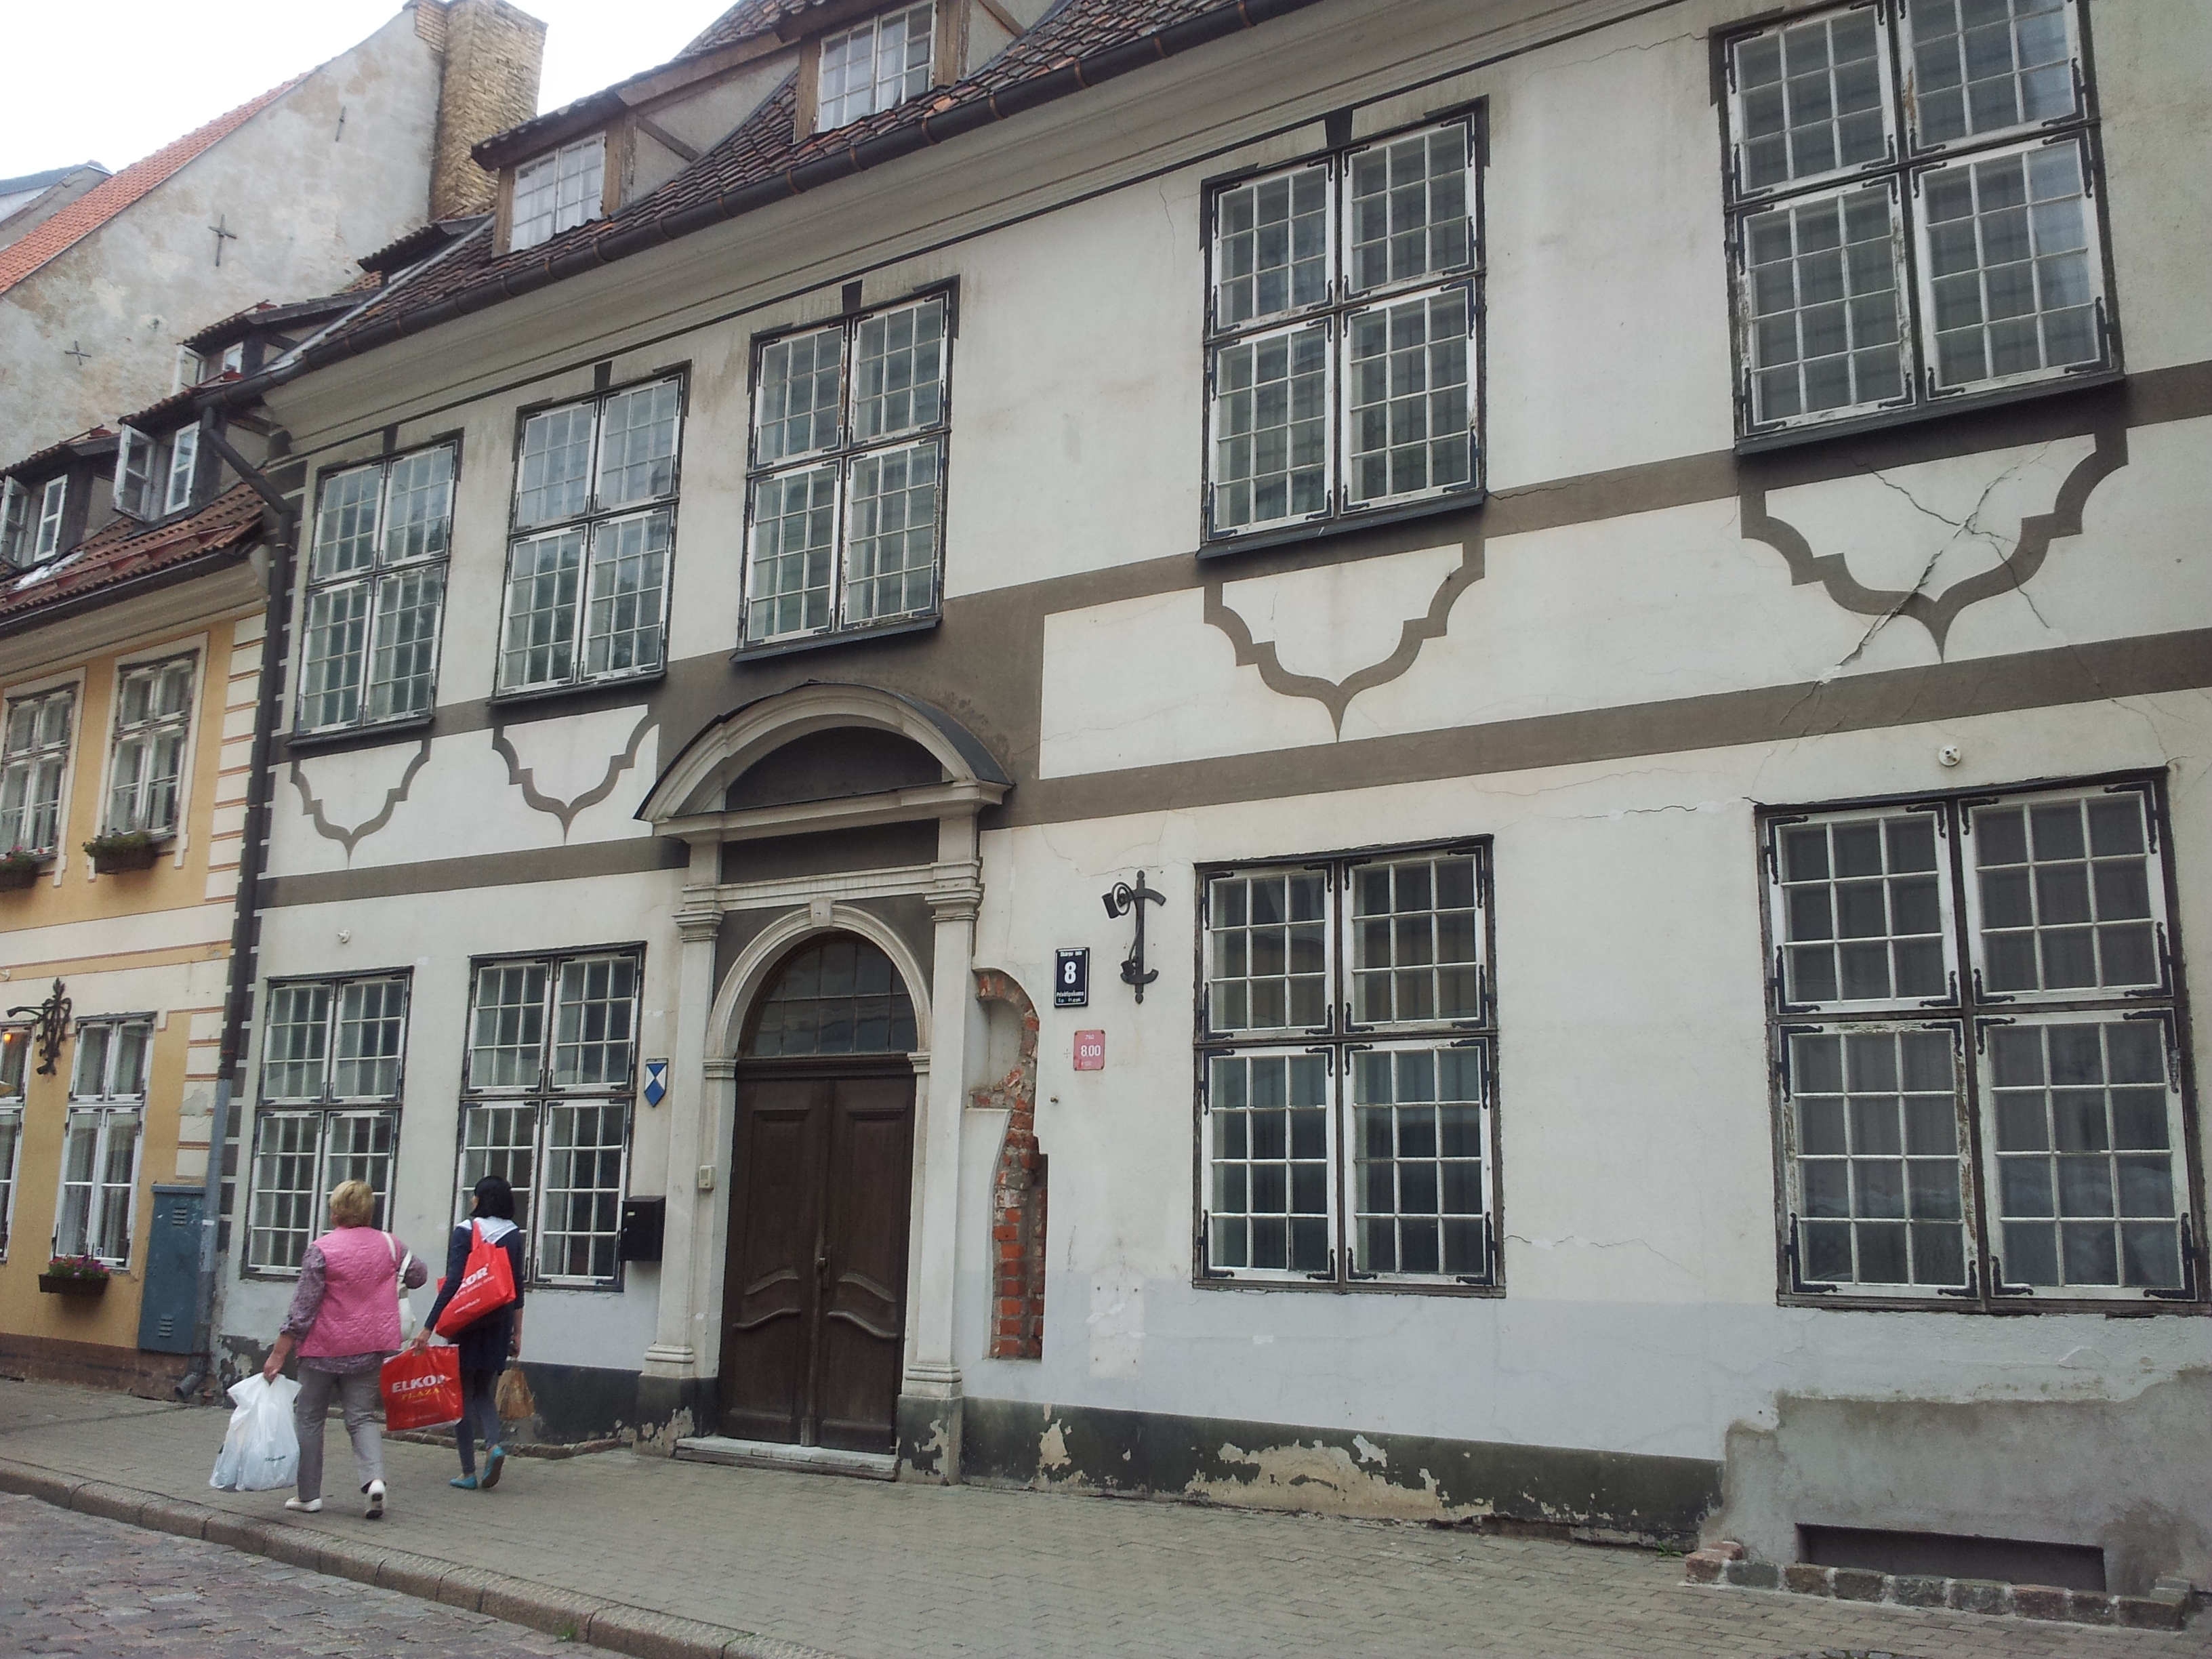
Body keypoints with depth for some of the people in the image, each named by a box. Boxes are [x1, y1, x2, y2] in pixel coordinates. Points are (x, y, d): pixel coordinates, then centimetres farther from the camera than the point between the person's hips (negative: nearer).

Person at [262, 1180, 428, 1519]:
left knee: (309, 1417, 13)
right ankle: (374, 1478, -14)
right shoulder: (388, 1244, 0)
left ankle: (309, 1494, 17)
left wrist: (278, 1355, -7)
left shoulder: (321, 1250, -12)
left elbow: (302, 1310, -12)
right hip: (369, 1350, 3)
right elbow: (419, 1275, 14)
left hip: (324, 1350, -3)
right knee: (362, 1417, 9)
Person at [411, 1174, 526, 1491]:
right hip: (499, 1324, 4)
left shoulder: (465, 1232, -8)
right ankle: (493, 1445, -10)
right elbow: (517, 1289, 8)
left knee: (464, 1394, 5)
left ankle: (468, 1473, 6)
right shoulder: (514, 1235, 5)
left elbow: (453, 1284, -15)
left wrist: (428, 1327, -13)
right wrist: (517, 1333, 15)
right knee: (484, 1391, 15)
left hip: (467, 1322, -4)